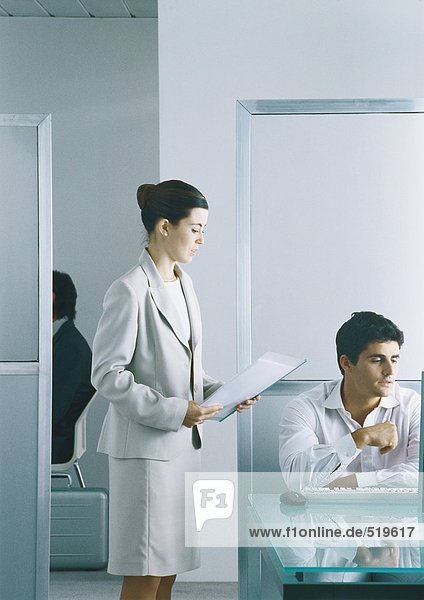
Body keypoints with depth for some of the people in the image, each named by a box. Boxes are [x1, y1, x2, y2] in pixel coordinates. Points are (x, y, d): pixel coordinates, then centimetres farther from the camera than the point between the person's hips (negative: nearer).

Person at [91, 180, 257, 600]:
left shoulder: (183, 285, 13)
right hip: (144, 444, -8)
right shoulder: (130, 291, -14)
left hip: (182, 442, 8)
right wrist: (173, 411, -20)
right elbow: (107, 375, -16)